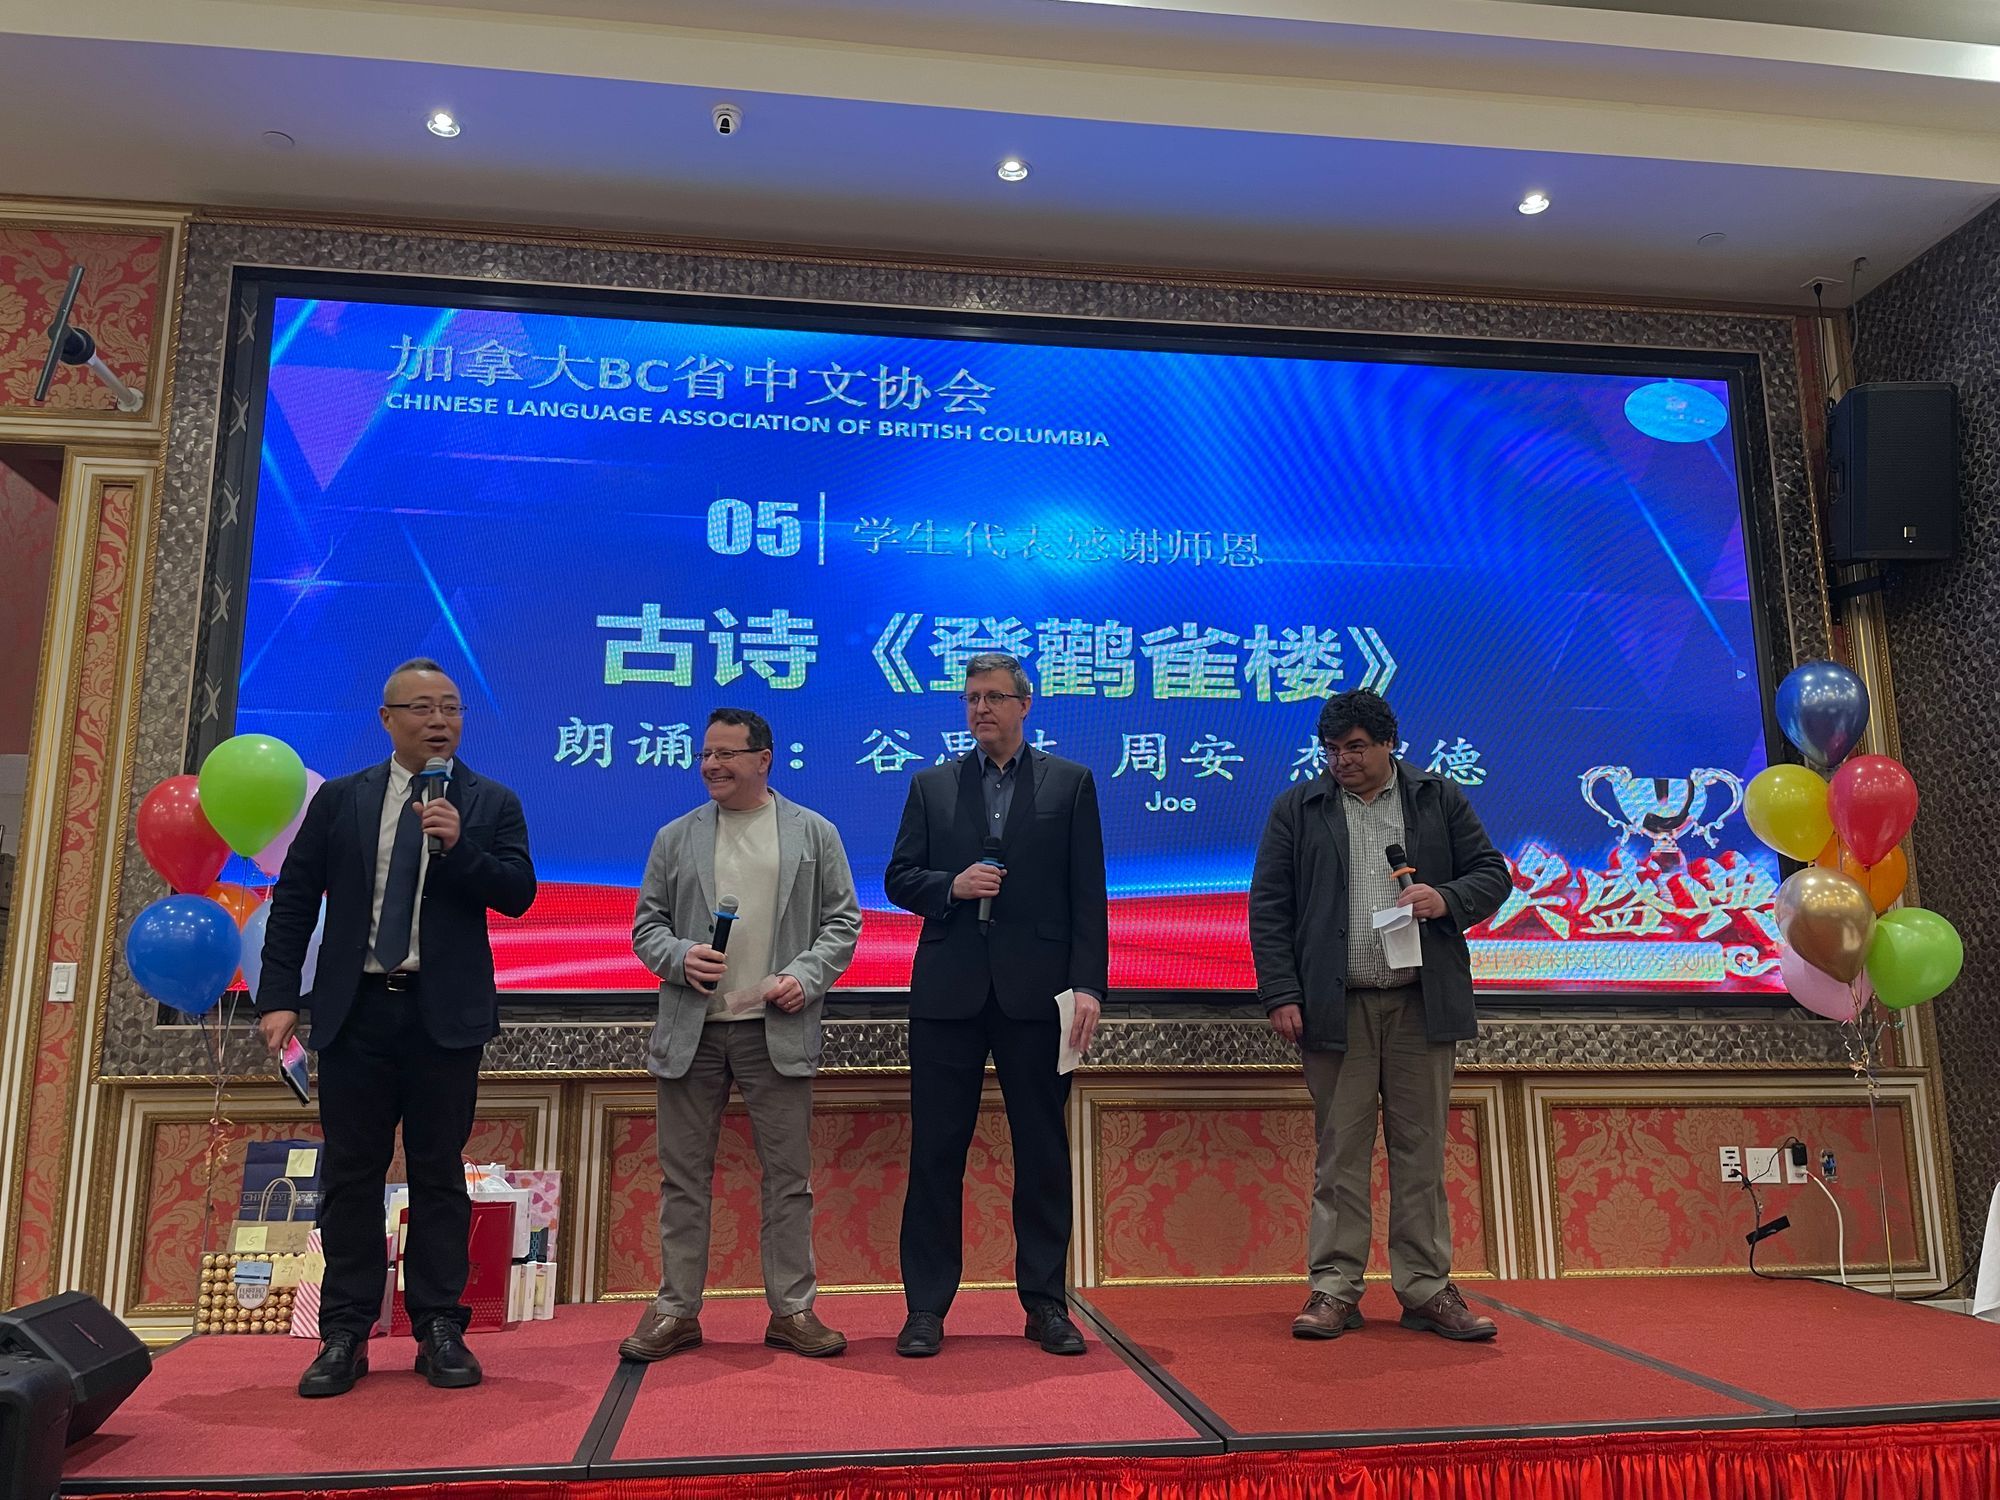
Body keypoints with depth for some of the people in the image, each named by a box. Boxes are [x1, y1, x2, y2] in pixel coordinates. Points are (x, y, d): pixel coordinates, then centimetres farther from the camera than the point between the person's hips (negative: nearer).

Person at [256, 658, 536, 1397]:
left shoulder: (491, 803, 4)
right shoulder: (339, 799, 7)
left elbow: (517, 894, -5)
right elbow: (293, 901, 6)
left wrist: (458, 845, -19)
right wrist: (278, 997, -1)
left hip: (446, 1014, -1)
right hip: (355, 1009, 1)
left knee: (439, 1173, 5)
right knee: (350, 1174, 6)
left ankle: (440, 1330, 13)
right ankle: (345, 1335, 15)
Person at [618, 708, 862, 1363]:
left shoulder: (814, 833, 6)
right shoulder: (675, 837, 10)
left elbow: (842, 920, 5)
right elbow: (647, 924, 11)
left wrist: (807, 975, -10)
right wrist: (680, 958, -9)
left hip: (778, 1028, -1)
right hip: (691, 1028, 2)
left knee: (788, 1176, 4)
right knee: (683, 1176, 7)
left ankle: (792, 1309, 16)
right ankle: (676, 1310, 19)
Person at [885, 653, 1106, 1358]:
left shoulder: (1070, 783, 7)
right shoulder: (931, 785, 11)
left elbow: (1087, 895, 2)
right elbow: (899, 878, 10)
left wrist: (1088, 984, -7)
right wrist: (951, 886, -10)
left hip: (1035, 991, -1)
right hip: (948, 990, 1)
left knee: (1043, 1153, 6)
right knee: (935, 1152, 4)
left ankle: (1046, 1304, 18)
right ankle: (926, 1307, 15)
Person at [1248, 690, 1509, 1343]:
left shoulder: (1441, 798, 10)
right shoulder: (1296, 807, 7)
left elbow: (1492, 873, 12)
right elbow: (1268, 907, 3)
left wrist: (1447, 899, -10)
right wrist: (1280, 993, -6)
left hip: (1423, 1003, 1)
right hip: (1336, 1006, -1)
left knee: (1421, 1153, 7)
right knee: (1340, 1153, 3)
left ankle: (1427, 1290, 16)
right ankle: (1334, 1290, 10)